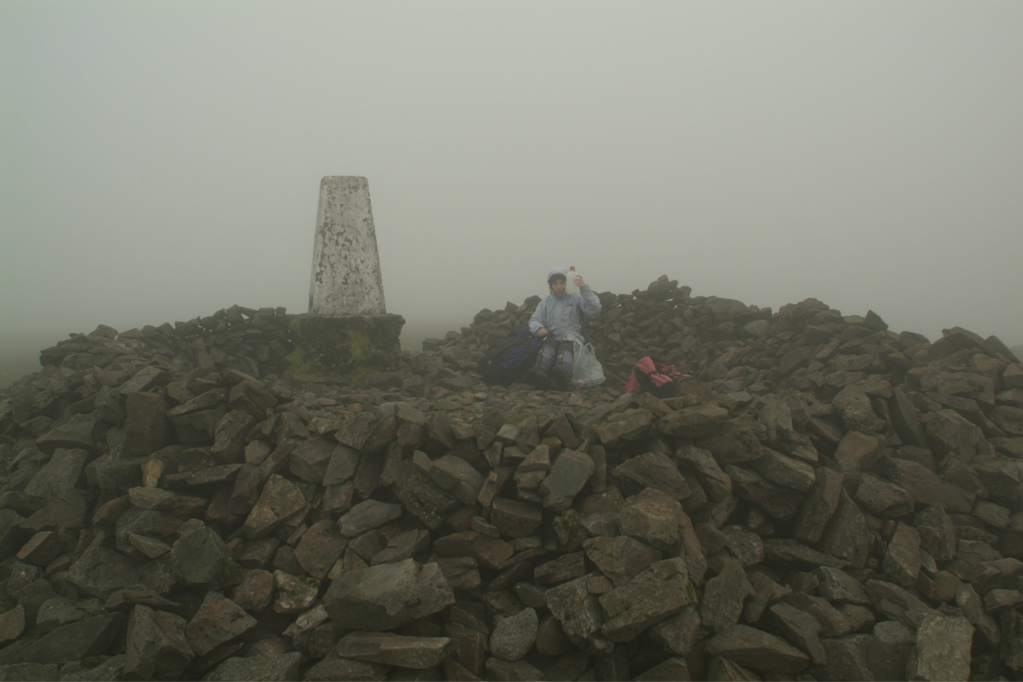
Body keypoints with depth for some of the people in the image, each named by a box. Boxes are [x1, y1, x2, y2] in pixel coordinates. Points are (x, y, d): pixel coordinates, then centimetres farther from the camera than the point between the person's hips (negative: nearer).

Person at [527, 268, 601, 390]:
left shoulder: (576, 299, 12)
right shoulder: (545, 303, 21)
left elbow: (595, 309, -6)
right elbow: (534, 320, 11)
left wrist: (585, 288, -21)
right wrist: (538, 328, -15)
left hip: (572, 338, -2)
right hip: (552, 337, 2)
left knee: (566, 346, -37)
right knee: (549, 345, -34)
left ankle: (562, 374, -71)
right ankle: (540, 373, -66)